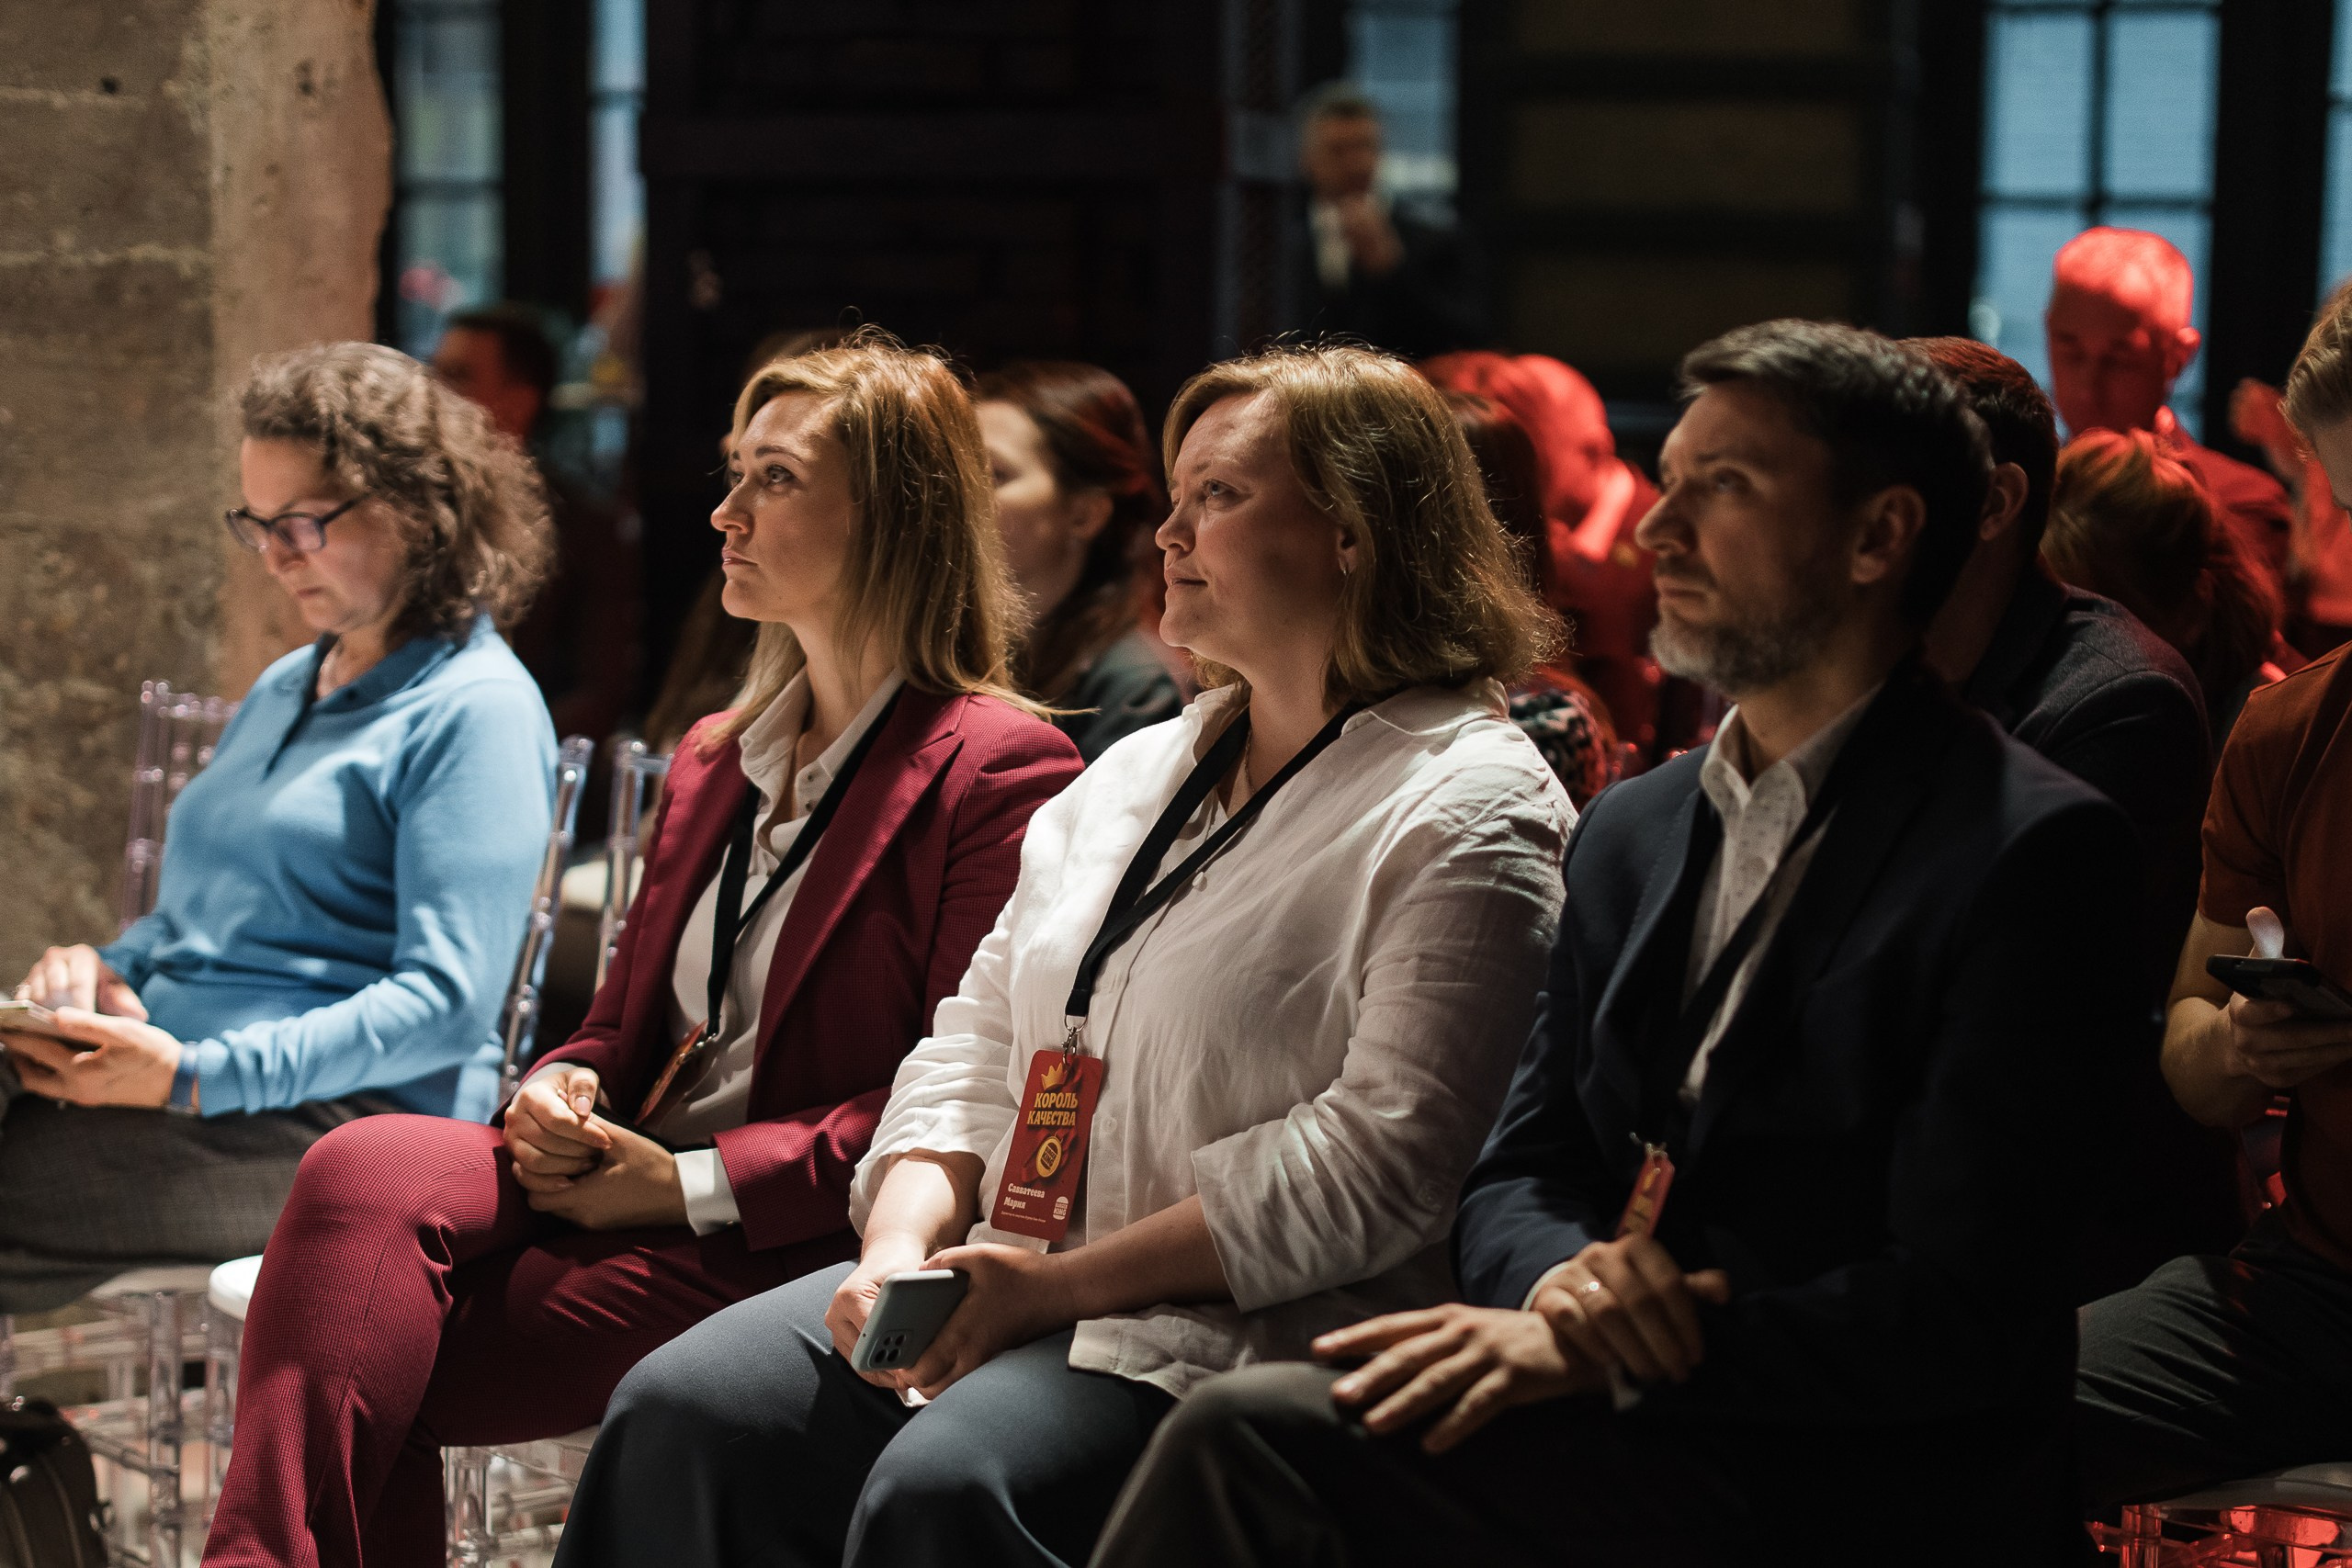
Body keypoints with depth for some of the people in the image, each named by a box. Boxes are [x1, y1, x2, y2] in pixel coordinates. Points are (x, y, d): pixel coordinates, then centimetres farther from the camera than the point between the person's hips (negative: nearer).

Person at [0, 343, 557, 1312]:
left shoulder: (475, 713, -5)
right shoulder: (285, 688, 24)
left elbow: (447, 1002, -14)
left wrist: (194, 1077, -22)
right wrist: (107, 969, 6)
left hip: (338, 1116, -8)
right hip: (176, 1079, 8)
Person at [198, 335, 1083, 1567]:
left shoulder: (996, 771, -4)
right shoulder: (712, 761, 24)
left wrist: (691, 1182, -15)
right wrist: (561, 1095, 2)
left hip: (788, 1242, -7)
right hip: (623, 1178, 7)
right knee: (363, 1169, -25)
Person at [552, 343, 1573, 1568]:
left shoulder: (1465, 814, -6)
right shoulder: (1134, 777, 21)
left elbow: (1375, 1163, -16)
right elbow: (979, 1044, 19)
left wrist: (1060, 1285, -18)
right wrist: (899, 1246, -2)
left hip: (1245, 1328, -7)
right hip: (1005, 1275, 7)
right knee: (683, 1411, -15)